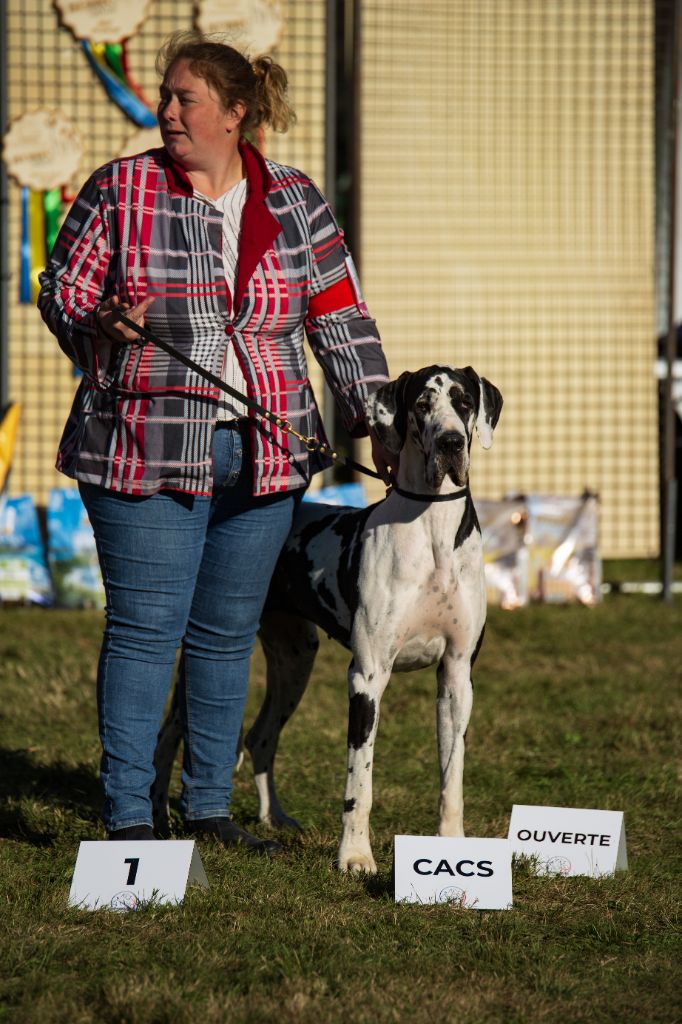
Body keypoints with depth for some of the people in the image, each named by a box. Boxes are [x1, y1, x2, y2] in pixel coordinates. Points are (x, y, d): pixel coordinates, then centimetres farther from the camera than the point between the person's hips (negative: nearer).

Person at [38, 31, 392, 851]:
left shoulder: (295, 202, 8)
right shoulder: (120, 191, 1)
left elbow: (339, 317, 10)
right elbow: (61, 289, 4)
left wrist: (373, 417, 3)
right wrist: (102, 326, -17)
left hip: (263, 454, 3)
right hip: (148, 446, -3)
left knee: (229, 631, 8)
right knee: (147, 625, -5)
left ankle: (209, 806, 19)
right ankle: (127, 816, 0)